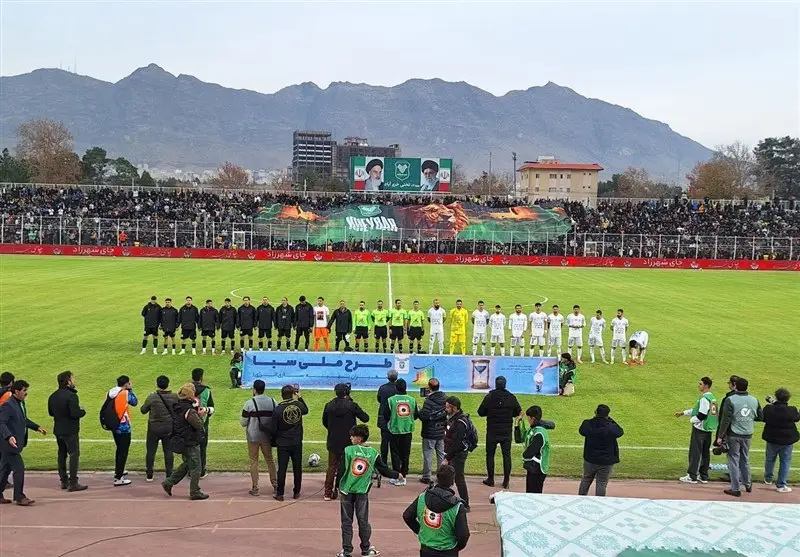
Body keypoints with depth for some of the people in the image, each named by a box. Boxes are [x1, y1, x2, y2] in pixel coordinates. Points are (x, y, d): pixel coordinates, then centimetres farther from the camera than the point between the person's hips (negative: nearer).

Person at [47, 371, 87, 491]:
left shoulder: (53, 396, 7)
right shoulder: (71, 396, -19)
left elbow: (50, 412, 15)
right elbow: (75, 413, -25)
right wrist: (83, 411, -6)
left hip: (58, 430, 8)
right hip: (70, 431, -8)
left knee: (62, 455, 16)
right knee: (74, 455, -3)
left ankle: (64, 481, 22)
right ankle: (73, 483, -4)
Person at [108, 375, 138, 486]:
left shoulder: (111, 393, 2)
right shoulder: (126, 393, -15)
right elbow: (135, 402, -1)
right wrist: (130, 390, 9)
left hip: (114, 426, 7)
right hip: (124, 427, -7)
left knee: (119, 449, 24)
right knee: (123, 451, -3)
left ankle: (118, 471, 40)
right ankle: (118, 478, -7)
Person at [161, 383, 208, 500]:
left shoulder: (177, 407, 6)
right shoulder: (189, 410, -23)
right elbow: (199, 425, -21)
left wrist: (198, 413, 1)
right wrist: (200, 415, -4)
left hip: (181, 441, 9)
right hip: (191, 443, -9)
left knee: (186, 464, 23)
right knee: (195, 468, 2)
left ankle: (168, 483, 21)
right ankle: (195, 492, 10)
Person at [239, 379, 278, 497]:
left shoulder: (249, 403, -13)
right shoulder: (272, 401, -2)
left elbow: (243, 423, -9)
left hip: (253, 437, -3)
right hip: (267, 437, 3)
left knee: (254, 461, 7)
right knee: (270, 460, 16)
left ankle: (255, 488, 9)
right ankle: (275, 486, 18)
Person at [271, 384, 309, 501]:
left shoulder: (278, 410, -14)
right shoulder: (298, 405, -8)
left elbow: (274, 429, -8)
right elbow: (306, 410, 18)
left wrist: (276, 439, 12)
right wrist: (300, 398, 22)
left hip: (283, 444, -2)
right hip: (297, 443, 2)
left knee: (282, 469, 5)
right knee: (297, 468, 12)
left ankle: (280, 494, 9)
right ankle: (296, 493, 19)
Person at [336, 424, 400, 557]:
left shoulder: (348, 450, -10)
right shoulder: (373, 453, -3)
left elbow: (341, 470, -10)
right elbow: (384, 470, 2)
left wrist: (339, 485, 5)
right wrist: (396, 475, 20)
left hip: (347, 490, -2)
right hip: (362, 492, 2)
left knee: (347, 521, 6)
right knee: (363, 520, 13)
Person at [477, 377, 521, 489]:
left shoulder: (489, 397, -10)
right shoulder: (511, 397, -6)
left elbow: (481, 412, -4)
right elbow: (518, 412, 3)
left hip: (492, 432, -1)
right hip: (507, 432, 1)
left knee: (490, 455, 11)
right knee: (506, 455, 9)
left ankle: (490, 479, 15)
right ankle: (506, 481, 9)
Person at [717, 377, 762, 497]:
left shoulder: (730, 400, -13)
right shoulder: (754, 400, 1)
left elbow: (725, 420, -15)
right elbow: (760, 417, 9)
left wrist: (720, 436, -10)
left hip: (733, 435, -4)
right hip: (747, 435, 4)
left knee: (733, 461, 3)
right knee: (745, 460, 21)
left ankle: (735, 489, 4)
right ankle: (748, 484, 31)